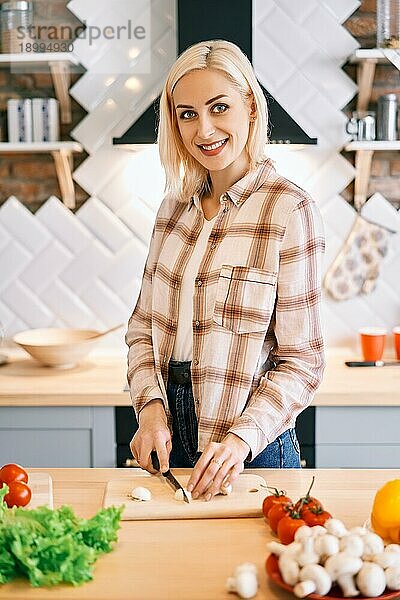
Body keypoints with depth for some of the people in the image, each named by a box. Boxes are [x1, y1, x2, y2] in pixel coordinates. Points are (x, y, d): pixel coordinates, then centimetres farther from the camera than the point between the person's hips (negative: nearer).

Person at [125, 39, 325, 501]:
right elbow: (143, 325, 8)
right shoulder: (175, 206, 4)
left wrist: (242, 438, -23)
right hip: (168, 437, 5)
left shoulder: (289, 211, -12)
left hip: (250, 450, -5)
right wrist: (151, 406, -8)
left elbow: (302, 362, -12)